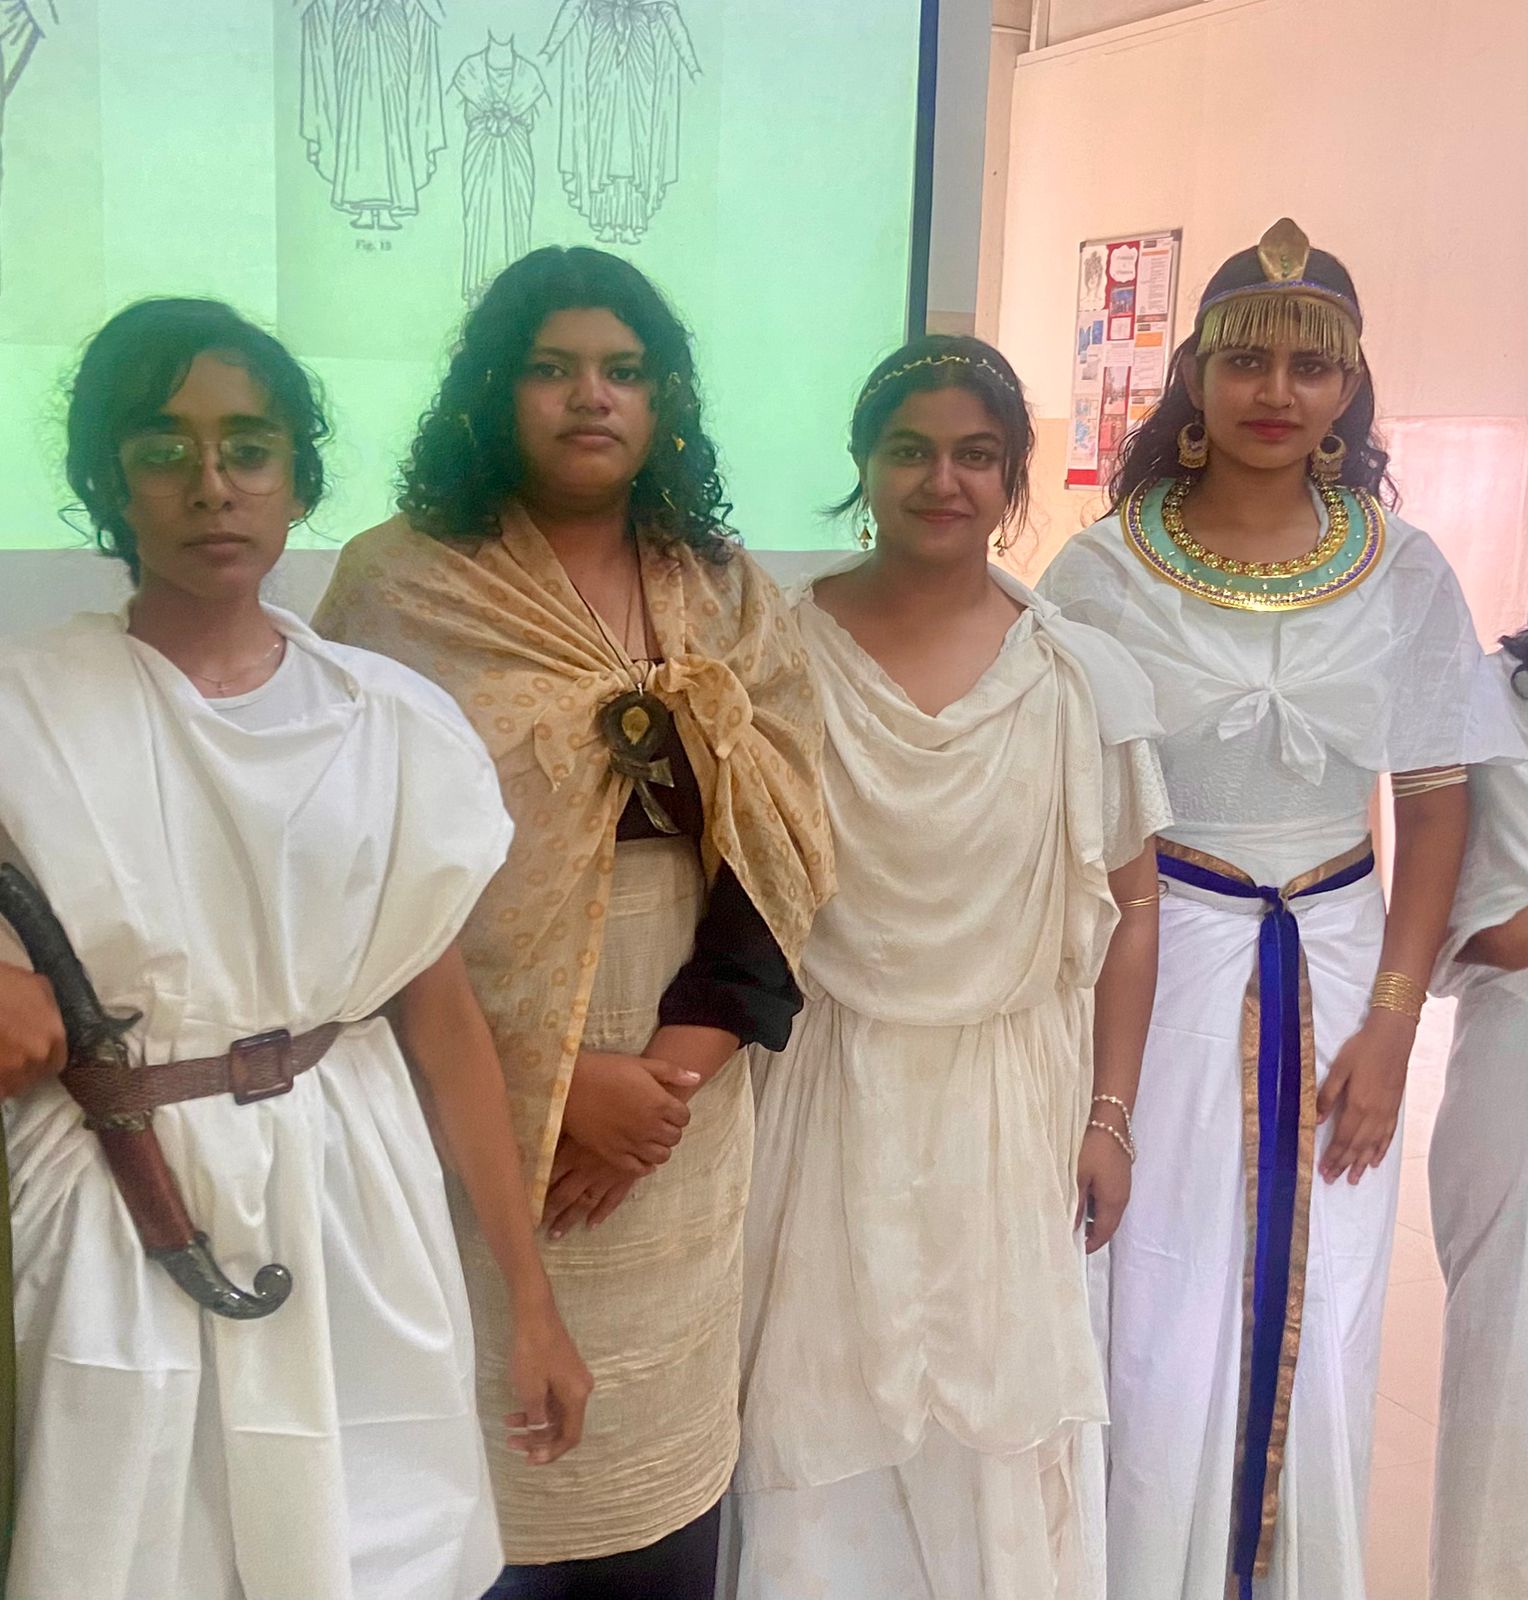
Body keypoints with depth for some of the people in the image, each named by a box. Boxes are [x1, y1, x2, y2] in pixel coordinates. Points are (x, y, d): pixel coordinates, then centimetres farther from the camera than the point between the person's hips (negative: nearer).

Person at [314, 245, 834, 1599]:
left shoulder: (731, 597, 7)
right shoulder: (402, 583, -4)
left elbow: (785, 853, 1)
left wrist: (680, 1061, -11)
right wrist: (552, 1080, -12)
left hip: (680, 1100, 3)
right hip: (475, 1103, -3)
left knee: (666, 1469, 12)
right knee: (492, 1455, 5)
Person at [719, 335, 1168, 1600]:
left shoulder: (1087, 678, -2)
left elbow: (1128, 908, 2)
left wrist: (1108, 1116, 0)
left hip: (1011, 1108, 1)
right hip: (826, 1100, 0)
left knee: (1000, 1439, 13)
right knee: (821, 1428, 11)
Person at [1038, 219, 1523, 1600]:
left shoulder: (1404, 574, 1)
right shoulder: (1100, 571, -5)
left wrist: (1390, 1027, -3)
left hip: (1336, 975, 2)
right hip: (1158, 974, -2)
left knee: (1318, 1340, 11)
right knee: (1158, 1340, 4)